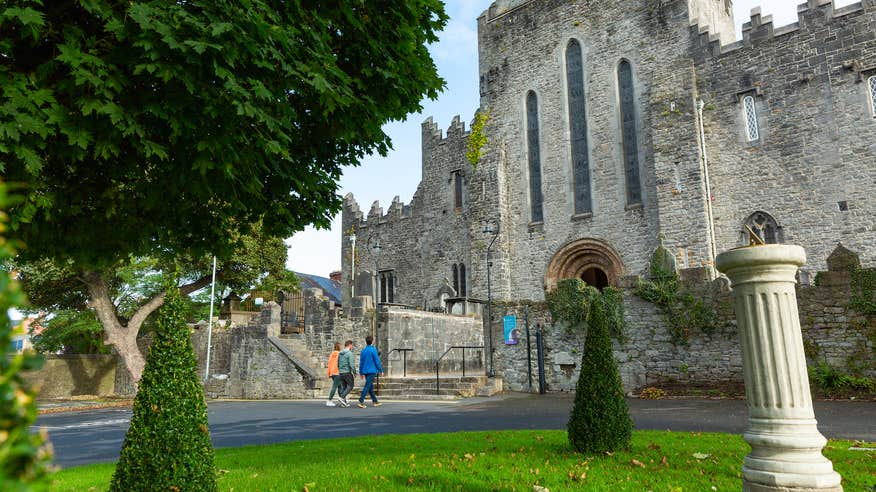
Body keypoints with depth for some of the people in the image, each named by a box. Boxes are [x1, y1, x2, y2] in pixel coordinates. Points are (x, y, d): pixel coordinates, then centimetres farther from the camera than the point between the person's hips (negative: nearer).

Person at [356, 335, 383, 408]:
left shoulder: (363, 350, 8)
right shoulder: (373, 350, -10)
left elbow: (361, 362, 11)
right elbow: (377, 361, -10)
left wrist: (361, 373, 18)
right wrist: (380, 371, -2)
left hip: (365, 371, 6)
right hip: (372, 371, -6)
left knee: (371, 386, 14)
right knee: (367, 386, -8)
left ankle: (375, 401, 21)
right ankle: (361, 401, -16)